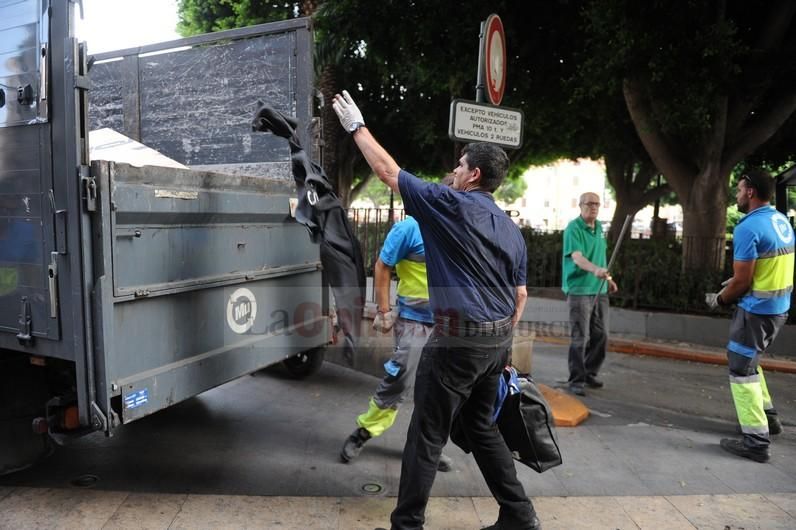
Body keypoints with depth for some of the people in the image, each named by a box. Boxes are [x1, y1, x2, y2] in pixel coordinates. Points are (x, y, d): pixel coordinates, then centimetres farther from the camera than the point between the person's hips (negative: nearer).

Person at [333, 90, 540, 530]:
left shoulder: (451, 204, -9)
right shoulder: (511, 229, 12)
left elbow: (387, 170, -3)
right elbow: (520, 294, 15)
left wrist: (356, 126, 9)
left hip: (457, 338, -8)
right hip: (497, 340, 8)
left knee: (427, 435, 4)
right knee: (481, 426, 22)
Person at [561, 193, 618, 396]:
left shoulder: (599, 227, 12)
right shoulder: (573, 228, -13)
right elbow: (577, 257, -27)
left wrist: (607, 278, 23)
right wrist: (595, 269, -43)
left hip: (599, 290, 8)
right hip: (579, 290, -7)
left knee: (601, 335, 11)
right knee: (580, 338, -5)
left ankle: (590, 374, 26)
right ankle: (576, 380, 5)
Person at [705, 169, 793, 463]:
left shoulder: (748, 227, -21)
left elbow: (742, 282, -19)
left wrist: (719, 299, -2)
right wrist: (734, 281, 18)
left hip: (757, 309, -9)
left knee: (741, 370, 0)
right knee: (749, 361, 25)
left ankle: (757, 442, 4)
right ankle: (767, 415, 34)